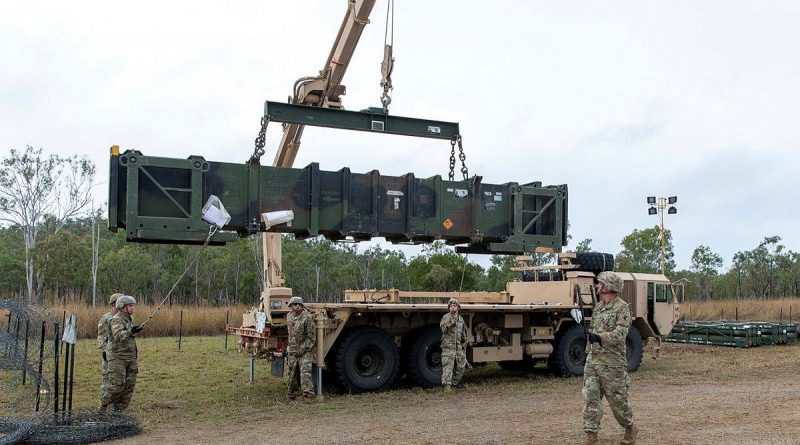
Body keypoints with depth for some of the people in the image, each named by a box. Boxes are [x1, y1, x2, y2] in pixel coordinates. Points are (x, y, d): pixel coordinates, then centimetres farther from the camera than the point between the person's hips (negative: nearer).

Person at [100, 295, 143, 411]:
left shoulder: (129, 319, 14)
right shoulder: (116, 320, -12)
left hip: (130, 358, 8)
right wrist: (131, 331, -43)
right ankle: (103, 408, 7)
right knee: (117, 386, -10)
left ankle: (119, 410, 11)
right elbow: (118, 336, -29)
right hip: (117, 358, -8)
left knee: (129, 386, 4)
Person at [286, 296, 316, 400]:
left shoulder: (307, 317, -13)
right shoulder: (289, 316, 9)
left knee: (305, 372, -15)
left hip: (304, 351, -6)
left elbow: (311, 336, -13)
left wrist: (305, 348, -16)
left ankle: (308, 394, -17)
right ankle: (291, 394, 25)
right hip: (292, 350, 7)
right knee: (292, 372, 13)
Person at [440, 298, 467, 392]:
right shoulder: (446, 317, -3)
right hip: (448, 345, -7)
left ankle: (454, 383, 19)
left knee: (461, 365, 8)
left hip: (458, 346, 7)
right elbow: (443, 329, -19)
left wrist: (464, 341, 22)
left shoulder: (460, 319, 16)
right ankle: (447, 385, -17)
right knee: (448, 365, -13)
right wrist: (451, 324, -33)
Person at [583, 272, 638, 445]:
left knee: (617, 399, 6)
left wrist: (600, 338, -35)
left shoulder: (622, 308, -11)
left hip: (612, 362, -6)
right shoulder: (597, 306, 13)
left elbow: (620, 333, -22)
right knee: (590, 398, 0)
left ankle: (630, 428, 30)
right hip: (592, 359, 6)